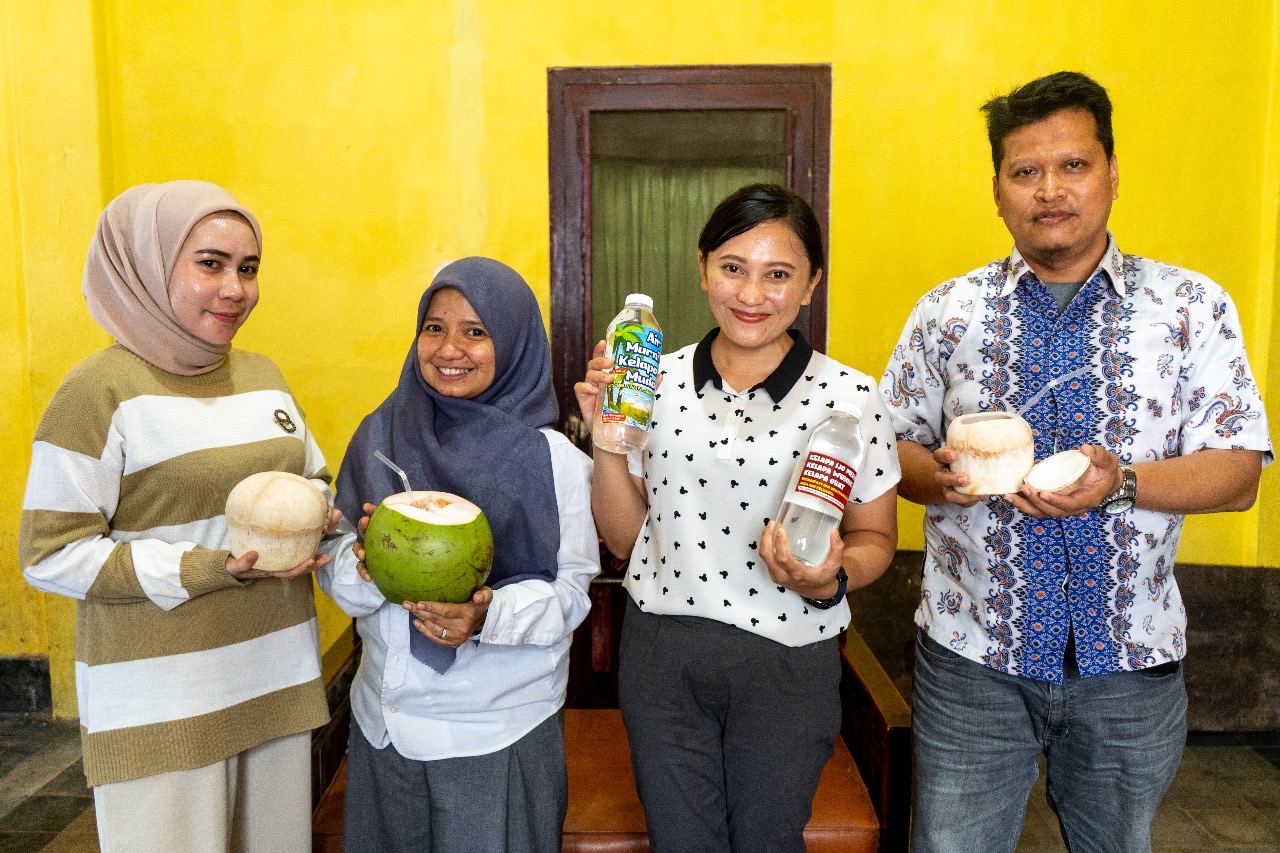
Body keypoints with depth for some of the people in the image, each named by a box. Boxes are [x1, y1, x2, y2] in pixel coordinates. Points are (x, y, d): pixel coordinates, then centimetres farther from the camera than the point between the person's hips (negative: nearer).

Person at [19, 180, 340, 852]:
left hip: (279, 677, 6)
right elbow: (51, 556, -13)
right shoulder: (101, 390, -11)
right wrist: (215, 568, -21)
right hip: (159, 704, -6)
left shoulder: (263, 376, 8)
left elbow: (313, 480, 20)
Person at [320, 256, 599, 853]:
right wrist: (369, 570, -19)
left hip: (502, 731, -3)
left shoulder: (550, 458, -11)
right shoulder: (380, 436, 0)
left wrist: (489, 615, -27)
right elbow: (336, 576, 3)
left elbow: (572, 587, -10)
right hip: (384, 721, 4)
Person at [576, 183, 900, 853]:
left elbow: (874, 536, 1)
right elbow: (624, 538, 3)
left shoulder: (848, 395, -9)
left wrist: (828, 579, -20)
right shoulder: (660, 383, -2)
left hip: (788, 664, -1)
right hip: (660, 652, 2)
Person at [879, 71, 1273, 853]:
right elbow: (892, 447, 3)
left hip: (1131, 664, 1)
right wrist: (939, 475, -19)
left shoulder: (1193, 307, -1)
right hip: (972, 655, 0)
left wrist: (1120, 482, -23)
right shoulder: (948, 311, 1)